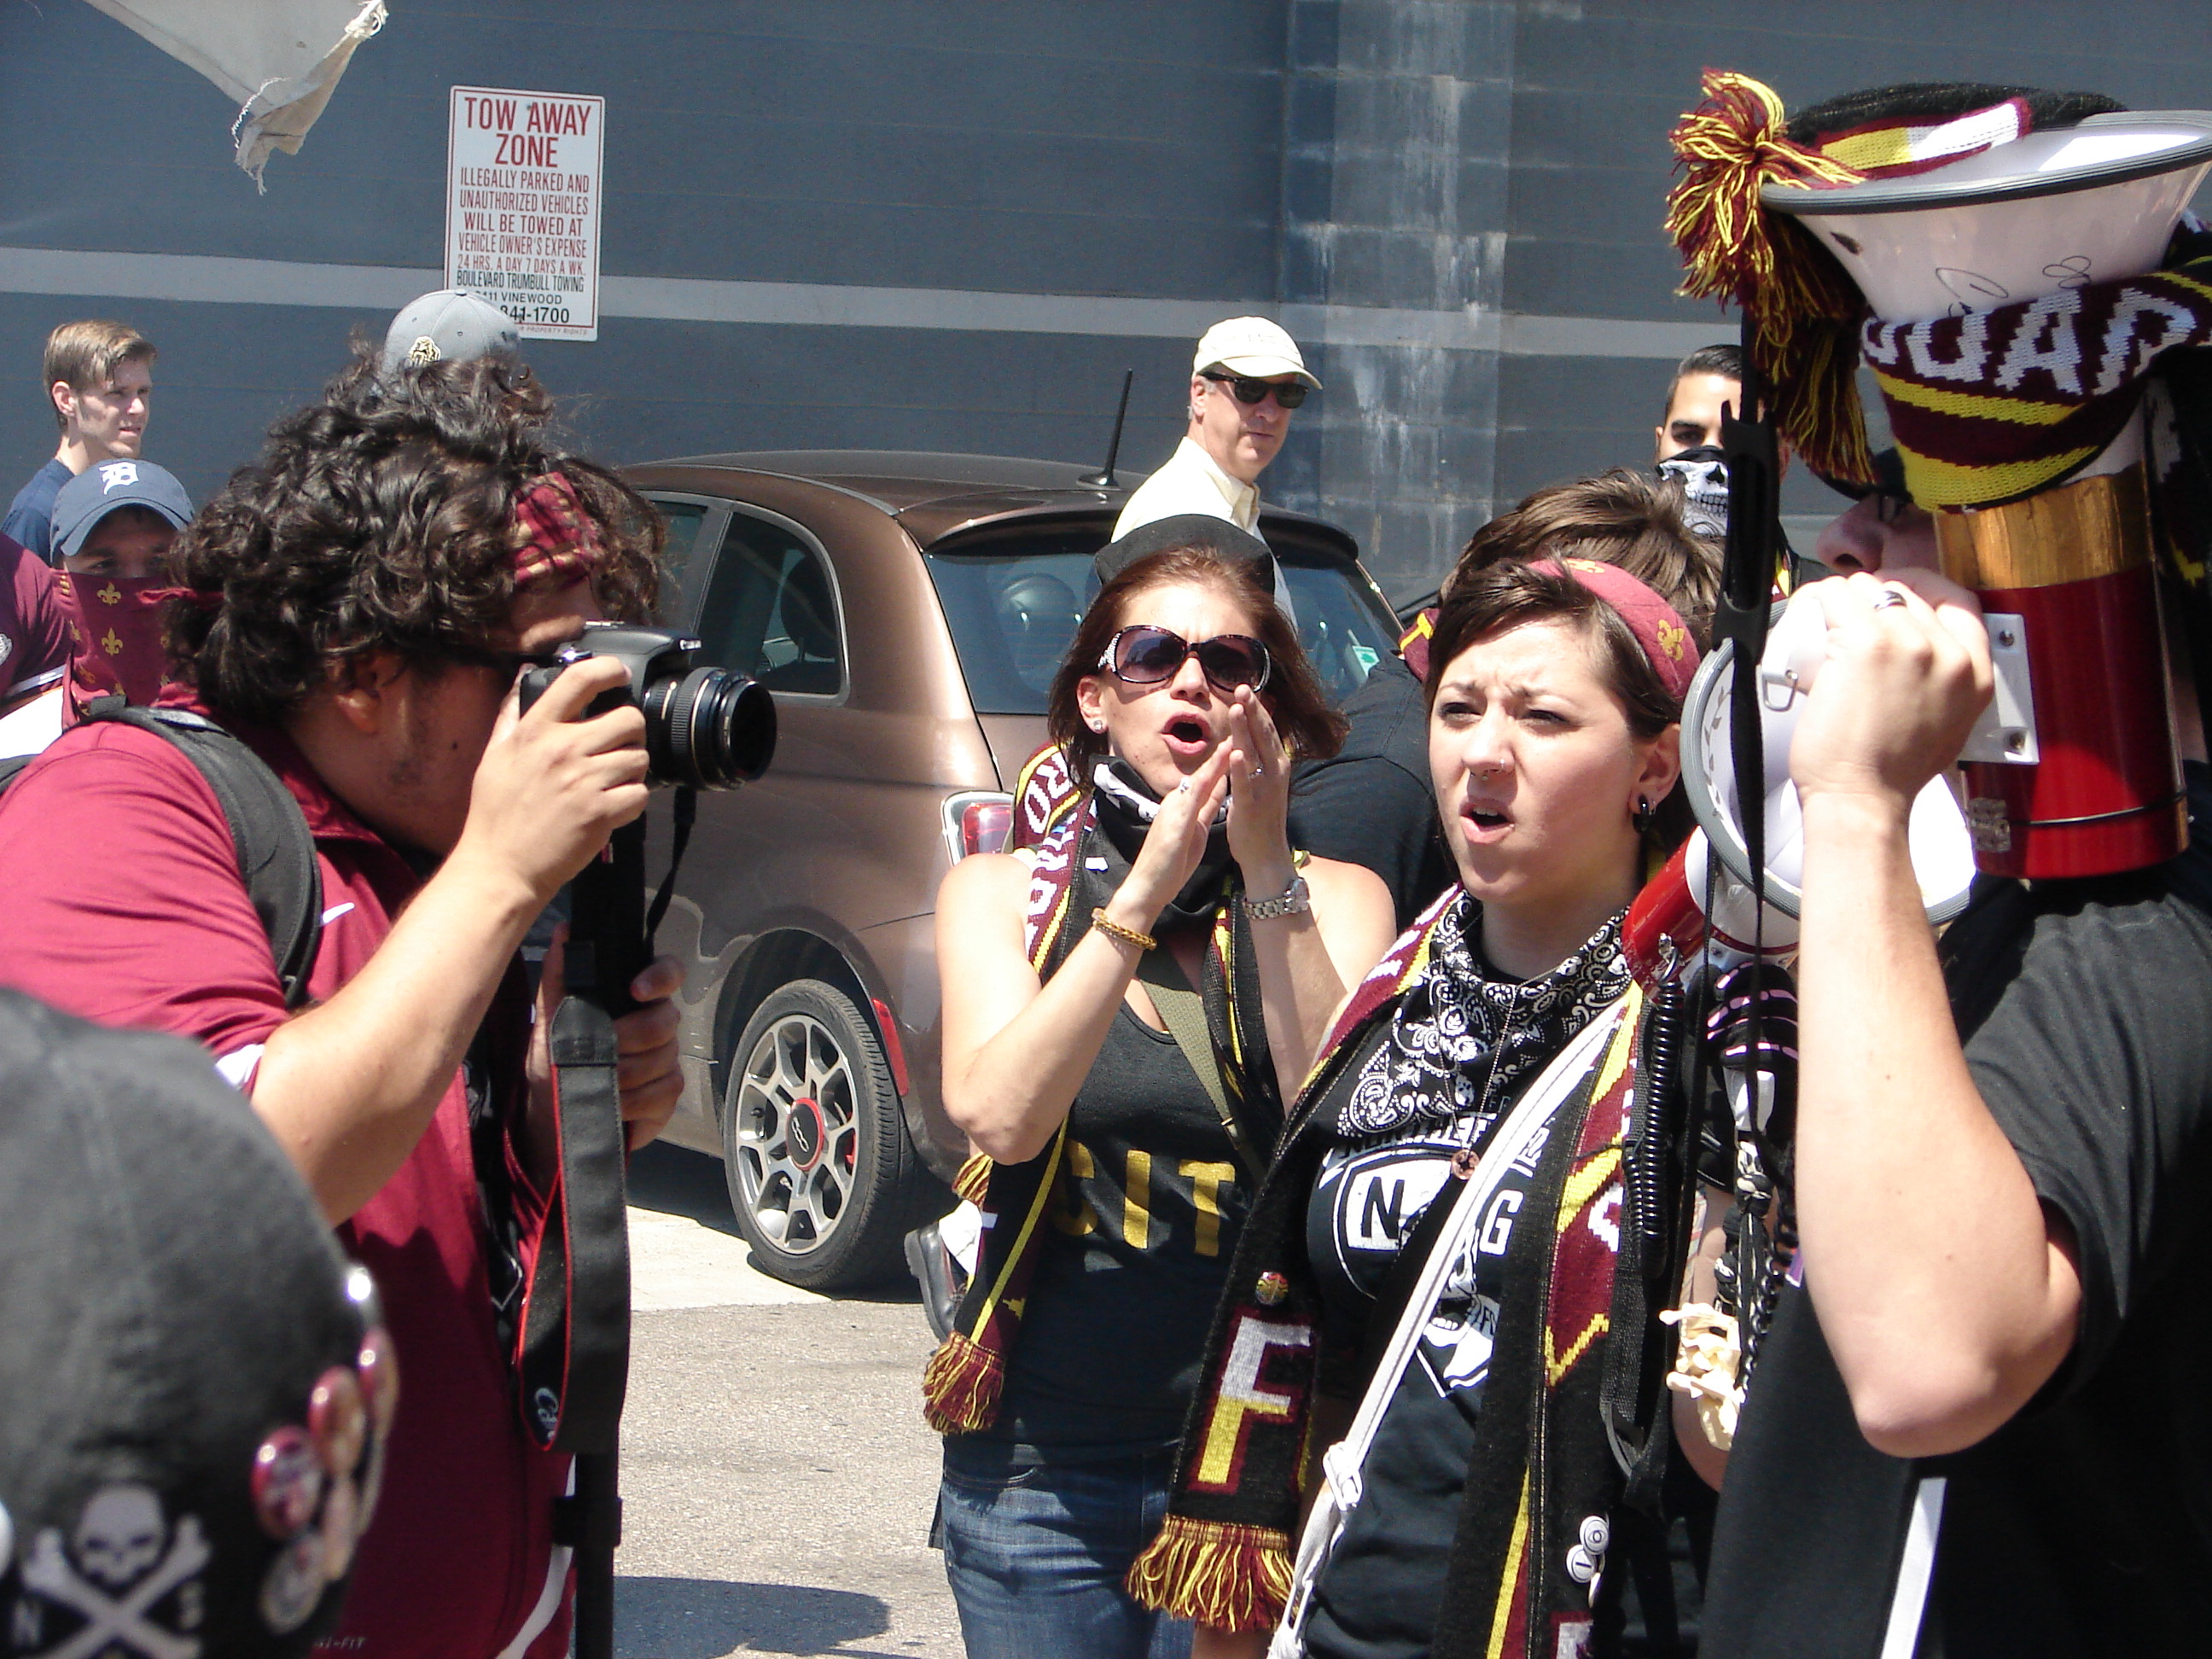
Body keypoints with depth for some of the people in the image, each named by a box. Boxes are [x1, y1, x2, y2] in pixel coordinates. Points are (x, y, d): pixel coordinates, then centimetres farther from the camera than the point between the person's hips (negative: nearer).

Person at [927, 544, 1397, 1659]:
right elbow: (999, 1115, -15)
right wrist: (1146, 889, -21)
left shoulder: (1335, 898, 2)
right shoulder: (1002, 891, 4)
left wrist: (1266, 872, -19)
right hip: (1044, 1466, 1)